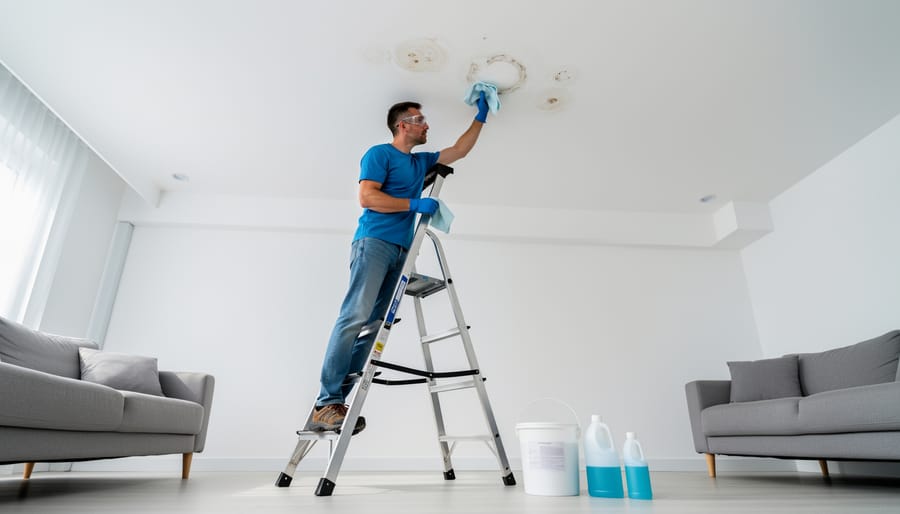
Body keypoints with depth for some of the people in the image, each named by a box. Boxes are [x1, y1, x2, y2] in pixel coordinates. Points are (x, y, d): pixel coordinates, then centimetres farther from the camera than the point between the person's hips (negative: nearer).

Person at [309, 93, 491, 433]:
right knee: (355, 317, -17)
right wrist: (414, 204, -9)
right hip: (374, 242, -7)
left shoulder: (421, 161, 27)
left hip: (401, 251, 7)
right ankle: (326, 403, -15)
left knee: (373, 325, -2)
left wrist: (481, 117, 36)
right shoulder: (379, 154, 4)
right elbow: (367, 197, -8)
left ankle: (334, 403, -1)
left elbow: (459, 151, 36)